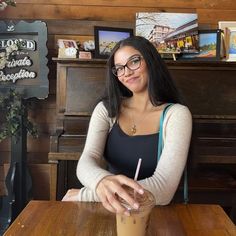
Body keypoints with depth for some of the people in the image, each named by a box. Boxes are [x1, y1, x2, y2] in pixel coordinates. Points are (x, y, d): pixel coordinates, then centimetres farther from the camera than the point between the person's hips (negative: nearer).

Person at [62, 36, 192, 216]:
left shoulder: (176, 114, -7)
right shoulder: (107, 109, 4)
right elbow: (86, 162, -11)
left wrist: (83, 195, -20)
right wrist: (102, 182, -35)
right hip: (108, 210, 3)